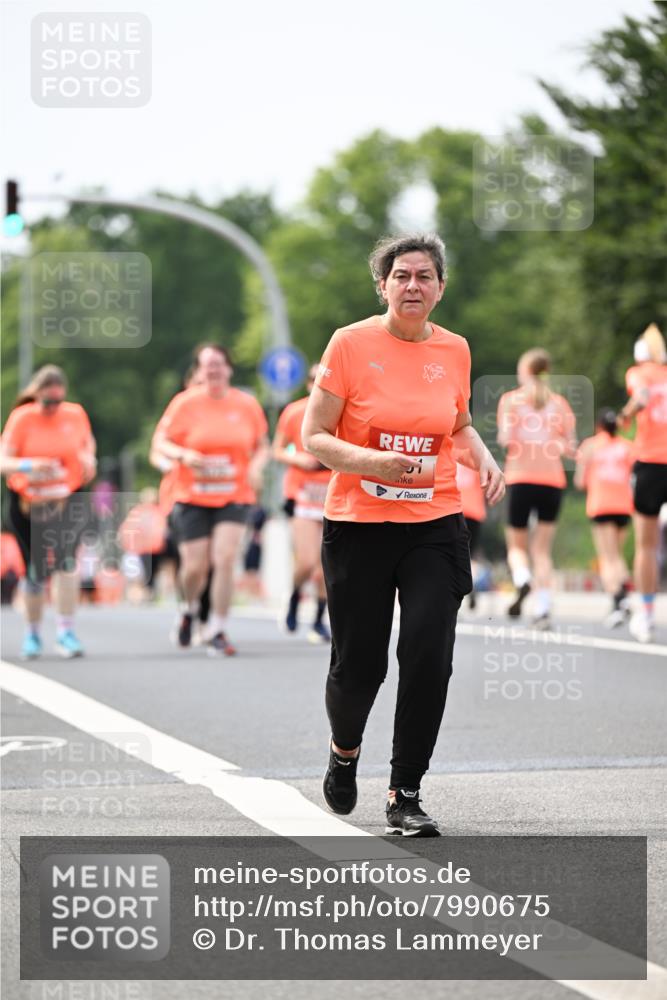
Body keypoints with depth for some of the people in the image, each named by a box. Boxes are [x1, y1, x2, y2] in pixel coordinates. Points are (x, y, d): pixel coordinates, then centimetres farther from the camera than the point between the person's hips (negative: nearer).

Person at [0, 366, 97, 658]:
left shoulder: (75, 414, -2)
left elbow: (88, 441, 17)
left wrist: (88, 457, -6)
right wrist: (28, 466, -34)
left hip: (68, 499, 0)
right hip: (28, 502, 0)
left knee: (65, 560, -20)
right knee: (34, 571, 7)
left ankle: (66, 632, -18)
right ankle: (32, 634, 27)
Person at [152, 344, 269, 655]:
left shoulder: (247, 404, 3)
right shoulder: (185, 403, -3)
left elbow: (262, 446, 14)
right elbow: (160, 441, -1)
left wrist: (256, 466, -7)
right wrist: (184, 455, -20)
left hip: (234, 497, 1)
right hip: (192, 497, 0)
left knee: (225, 559, -16)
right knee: (195, 566, 0)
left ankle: (218, 632, -5)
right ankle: (190, 609, 35)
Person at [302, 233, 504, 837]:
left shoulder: (454, 350, 6)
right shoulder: (351, 344, -5)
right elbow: (314, 437, -5)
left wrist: (485, 459, 3)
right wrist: (373, 461, -22)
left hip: (435, 526, 2)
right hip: (359, 525, -2)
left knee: (429, 658, -11)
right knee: (358, 663, 2)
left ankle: (405, 796, 1)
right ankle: (344, 752, 36)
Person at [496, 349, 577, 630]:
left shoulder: (511, 399, 1)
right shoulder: (560, 403, 7)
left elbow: (506, 438, -10)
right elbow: (570, 448, 3)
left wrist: (502, 438, 12)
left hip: (520, 480, -2)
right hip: (552, 480, 2)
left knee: (517, 545, 11)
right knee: (542, 548, 6)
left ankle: (522, 580, -21)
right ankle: (543, 608, -9)